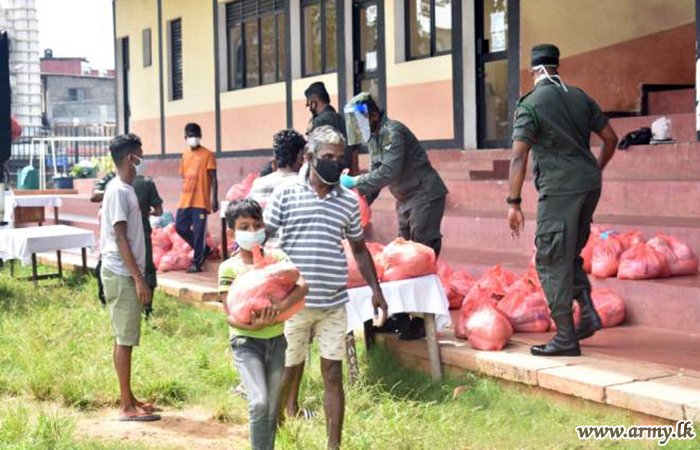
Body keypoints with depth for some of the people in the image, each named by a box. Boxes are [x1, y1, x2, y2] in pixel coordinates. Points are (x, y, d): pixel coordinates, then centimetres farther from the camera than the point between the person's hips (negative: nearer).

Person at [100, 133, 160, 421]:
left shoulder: (126, 189, 13)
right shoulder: (118, 191, -16)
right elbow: (120, 238, -19)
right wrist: (139, 278, -21)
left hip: (127, 274, 9)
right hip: (121, 275, -9)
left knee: (126, 338, 13)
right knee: (124, 338, -5)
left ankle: (128, 399, 20)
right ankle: (127, 406, 0)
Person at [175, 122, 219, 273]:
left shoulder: (207, 155, -5)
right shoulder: (185, 155, 13)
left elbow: (213, 179, -7)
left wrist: (215, 199, -14)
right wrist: (184, 195, 15)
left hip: (201, 201, -6)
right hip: (185, 200, 6)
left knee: (199, 231, -4)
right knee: (180, 227, 6)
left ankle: (196, 262, 5)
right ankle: (203, 250, 23)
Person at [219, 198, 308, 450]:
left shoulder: (276, 257, 0)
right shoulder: (229, 268, -6)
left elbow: (302, 286, -14)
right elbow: (229, 315, -11)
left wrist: (280, 306, -31)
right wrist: (252, 326, -29)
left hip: (276, 340, 3)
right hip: (246, 341, -3)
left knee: (272, 411, 12)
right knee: (259, 403, -20)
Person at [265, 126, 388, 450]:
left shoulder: (349, 201, 6)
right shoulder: (285, 194, -3)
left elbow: (359, 248, 16)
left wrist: (375, 289, 11)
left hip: (334, 304, 2)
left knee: (333, 375, 5)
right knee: (289, 374, 9)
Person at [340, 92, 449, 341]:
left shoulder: (393, 132, -19)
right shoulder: (374, 137, 10)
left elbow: (389, 172, -28)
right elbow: (375, 173, 14)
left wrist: (354, 182, -23)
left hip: (425, 196, -10)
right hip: (406, 200, 10)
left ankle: (422, 320, -5)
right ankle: (400, 317, 18)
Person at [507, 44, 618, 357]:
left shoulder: (530, 105, -8)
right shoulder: (579, 97, 10)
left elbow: (518, 157, -15)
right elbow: (610, 138, 14)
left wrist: (514, 204, -12)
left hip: (559, 190, -7)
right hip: (589, 185, 7)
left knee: (553, 262, 0)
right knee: (569, 255, 21)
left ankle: (566, 338, 1)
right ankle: (587, 313, 7)